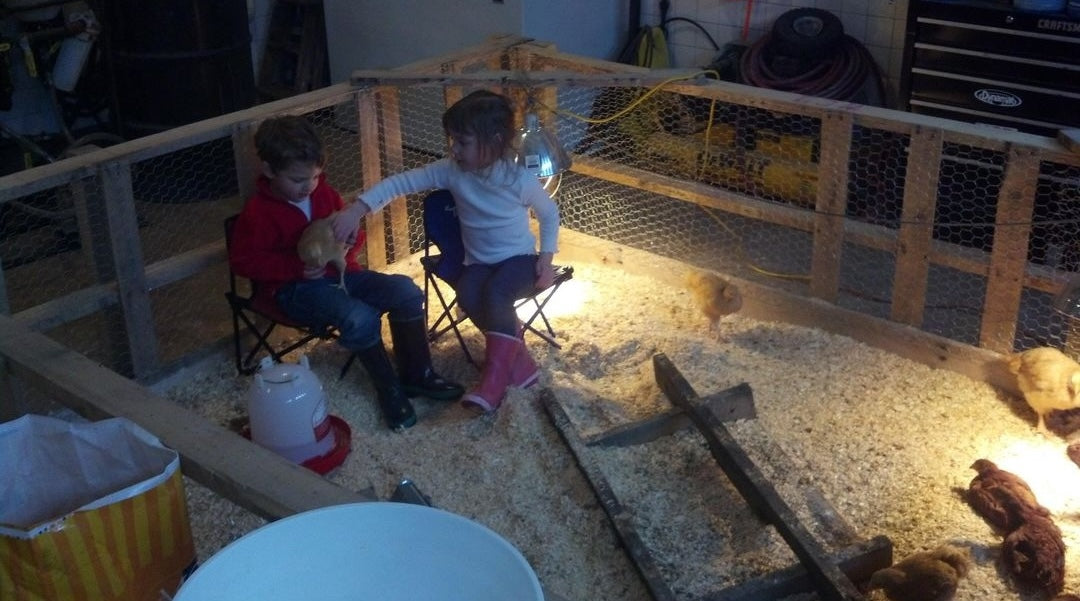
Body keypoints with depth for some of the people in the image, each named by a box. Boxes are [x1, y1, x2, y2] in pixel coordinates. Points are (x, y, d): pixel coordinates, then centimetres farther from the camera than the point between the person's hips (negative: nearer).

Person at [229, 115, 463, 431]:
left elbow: (347, 229, 20)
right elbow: (243, 260, -10)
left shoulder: (325, 193, 6)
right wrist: (296, 267, -19)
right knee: (360, 317, -34)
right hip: (296, 287, -6)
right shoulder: (258, 212, -10)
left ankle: (416, 374, 0)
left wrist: (352, 238, -7)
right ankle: (389, 389, -13)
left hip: (339, 272, 7)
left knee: (406, 292, -13)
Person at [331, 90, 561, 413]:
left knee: (495, 291, -35)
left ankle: (495, 379, -30)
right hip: (479, 263, 3)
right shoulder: (451, 171, -11)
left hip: (520, 259, -3)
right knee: (467, 293, -31)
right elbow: (401, 182, -15)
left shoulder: (521, 180, -16)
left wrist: (546, 258, -5)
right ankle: (517, 360, -19)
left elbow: (550, 214, 3)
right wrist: (357, 208, -27)